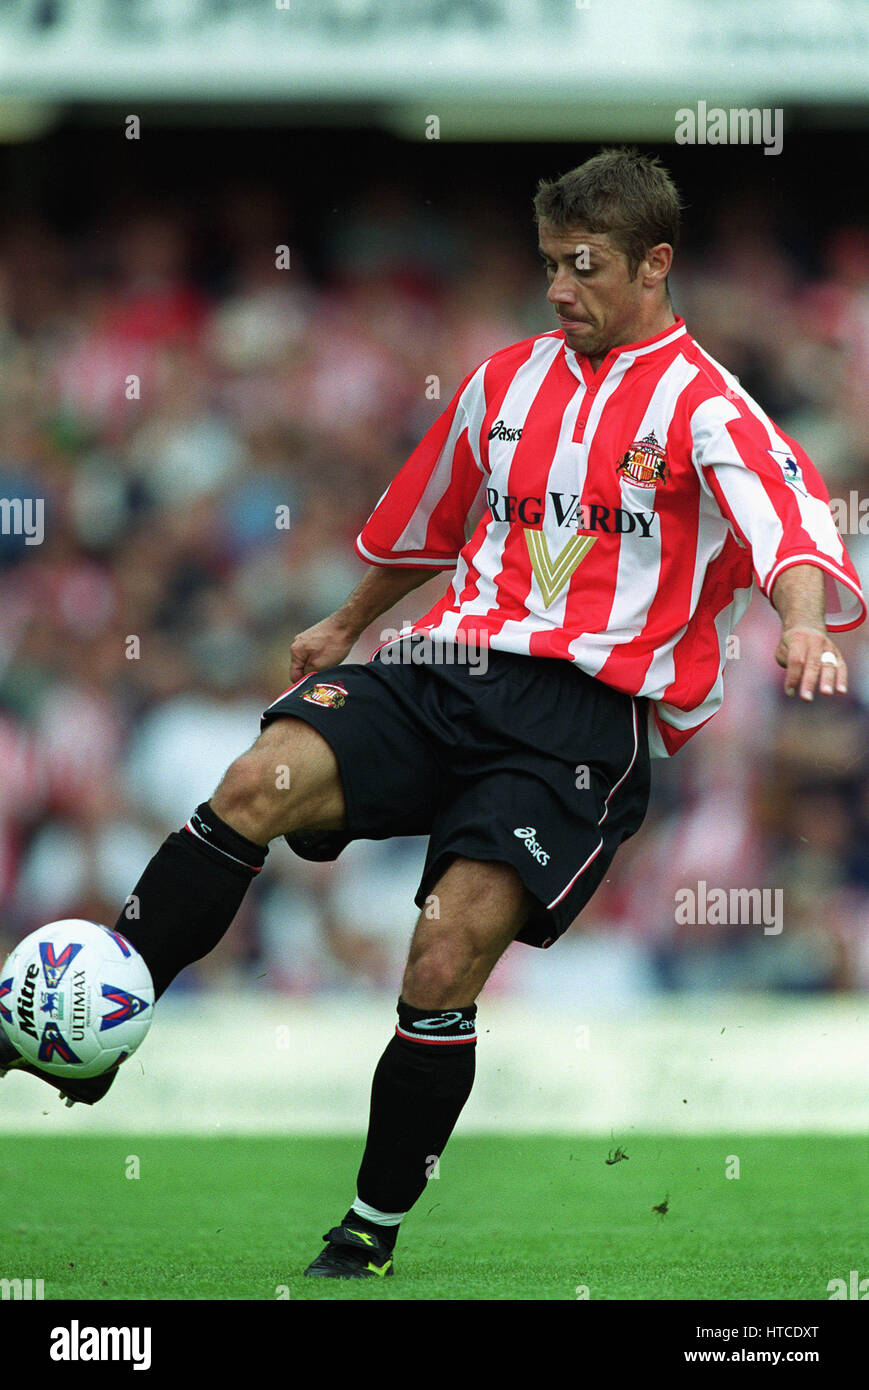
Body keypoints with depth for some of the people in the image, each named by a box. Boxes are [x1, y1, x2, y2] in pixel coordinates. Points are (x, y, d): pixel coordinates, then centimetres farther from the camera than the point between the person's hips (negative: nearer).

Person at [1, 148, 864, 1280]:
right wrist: (348, 625, 48)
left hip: (586, 709, -5)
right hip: (450, 666, 5)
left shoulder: (703, 407, 0)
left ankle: (370, 1237, 0)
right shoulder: (507, 380, 19)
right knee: (262, 782, -24)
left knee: (446, 964, -17)